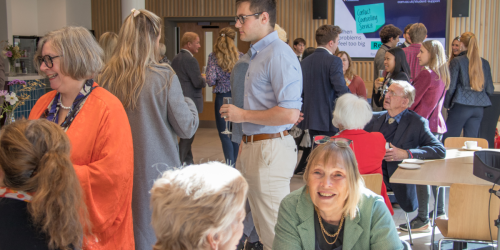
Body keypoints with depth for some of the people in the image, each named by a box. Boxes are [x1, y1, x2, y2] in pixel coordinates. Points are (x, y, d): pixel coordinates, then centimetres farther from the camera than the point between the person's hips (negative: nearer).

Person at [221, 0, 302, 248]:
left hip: (270, 150, -10)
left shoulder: (279, 54, -16)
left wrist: (243, 115, -14)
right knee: (261, 225, 17)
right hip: (252, 148, 10)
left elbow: (289, 114, -24)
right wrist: (247, 140, 17)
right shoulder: (258, 53, 14)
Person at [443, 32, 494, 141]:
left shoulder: (457, 61, -7)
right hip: (479, 108, 5)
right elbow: (490, 90, 9)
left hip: (461, 107, -5)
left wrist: (447, 104, 7)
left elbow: (451, 86, -7)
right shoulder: (485, 63, 7)